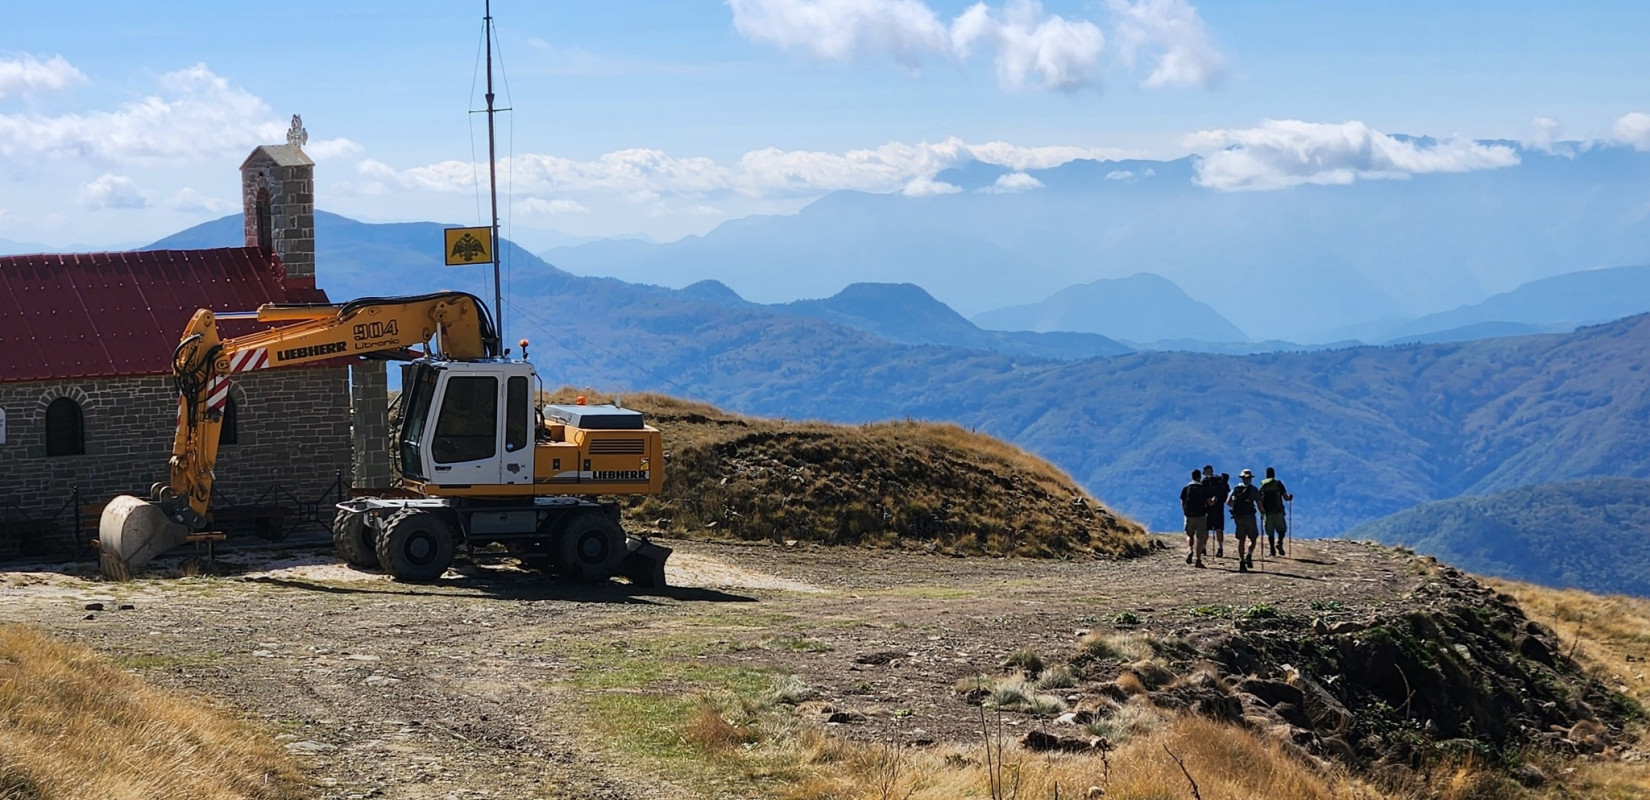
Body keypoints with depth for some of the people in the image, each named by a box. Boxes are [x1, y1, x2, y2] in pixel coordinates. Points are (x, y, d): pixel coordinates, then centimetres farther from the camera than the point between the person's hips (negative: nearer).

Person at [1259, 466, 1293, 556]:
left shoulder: (1262, 485, 5)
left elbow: (1259, 501, 3)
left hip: (1267, 512, 2)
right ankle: (1279, 543, -15)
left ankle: (1272, 550, 3)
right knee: (1282, 529, 10)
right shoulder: (1278, 484, -1)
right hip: (1278, 512, -2)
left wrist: (1261, 512, 12)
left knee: (1270, 532, 9)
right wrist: (1289, 497, 19)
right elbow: (1286, 498, -3)